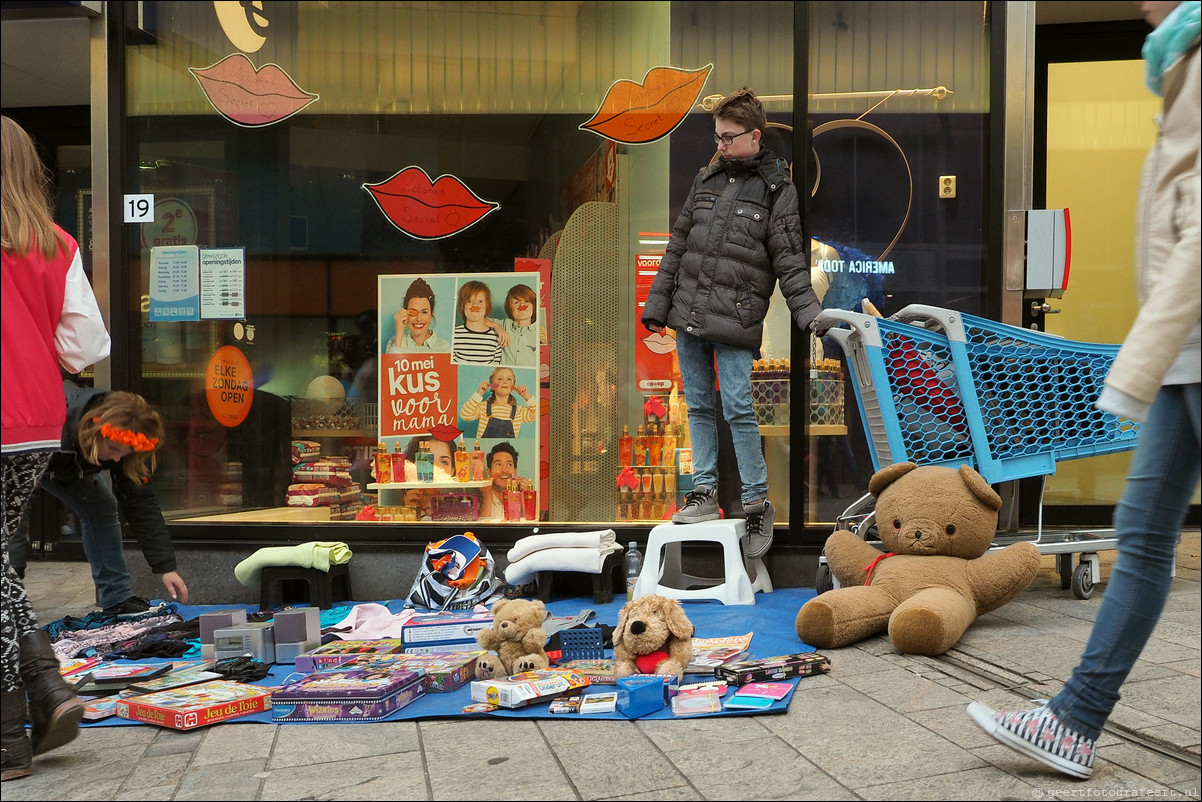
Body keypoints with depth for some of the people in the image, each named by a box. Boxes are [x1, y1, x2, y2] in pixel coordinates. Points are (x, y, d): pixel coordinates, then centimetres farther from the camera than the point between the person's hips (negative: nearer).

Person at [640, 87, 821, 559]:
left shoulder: (777, 189, -1)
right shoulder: (706, 180, 13)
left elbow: (790, 262, -3)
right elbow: (677, 246, 16)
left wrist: (809, 313, -14)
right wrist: (657, 304, 13)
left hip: (734, 322, -5)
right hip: (688, 316, 5)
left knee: (738, 410, -6)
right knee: (699, 406, 11)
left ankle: (757, 504, 5)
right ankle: (705, 492, 21)